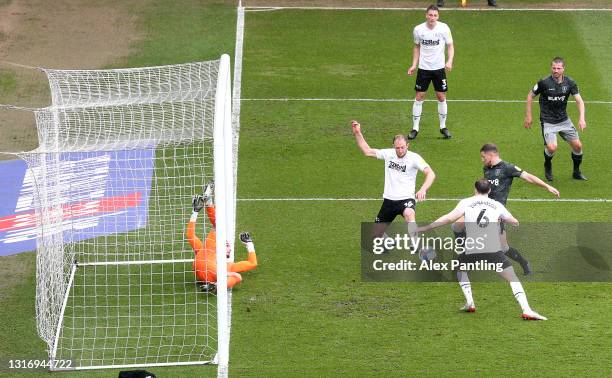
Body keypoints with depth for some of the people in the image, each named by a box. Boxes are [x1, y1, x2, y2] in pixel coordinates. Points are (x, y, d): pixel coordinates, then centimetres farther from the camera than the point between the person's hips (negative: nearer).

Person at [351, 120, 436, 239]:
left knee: (409, 214, -41)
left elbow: (430, 173, -21)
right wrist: (357, 133, 6)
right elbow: (367, 151, 13)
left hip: (406, 198, -5)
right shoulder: (388, 154, 2)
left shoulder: (414, 158, -11)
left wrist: (423, 189, -38)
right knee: (376, 234, 10)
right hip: (389, 200, 5)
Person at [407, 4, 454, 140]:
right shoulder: (418, 29, -6)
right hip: (423, 68, 0)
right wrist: (414, 64, 4)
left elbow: (450, 46, -1)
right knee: (419, 97, -1)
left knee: (441, 97, 4)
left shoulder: (444, 28, -10)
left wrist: (449, 61, -18)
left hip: (439, 68, 0)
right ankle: (415, 128, 7)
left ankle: (443, 127, 19)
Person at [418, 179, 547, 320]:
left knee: (460, 269, 30)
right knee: (513, 278, 5)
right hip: (493, 249, 0)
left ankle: (469, 303, 18)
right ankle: (526, 310, -11)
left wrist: (426, 228, 4)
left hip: (471, 249, 0)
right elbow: (515, 222, 19)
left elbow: (449, 218, -1)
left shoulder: (466, 203, 9)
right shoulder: (497, 205, 13)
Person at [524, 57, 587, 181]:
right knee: (552, 147, -22)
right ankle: (548, 166, 12)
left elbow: (579, 100, -6)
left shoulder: (570, 82, -6)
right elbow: (530, 95, 0)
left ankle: (576, 172, 23)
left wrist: (581, 118, -20)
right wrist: (528, 116, 0)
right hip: (548, 121, -4)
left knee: (577, 145, 0)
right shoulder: (544, 82, -15)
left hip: (564, 120, 4)